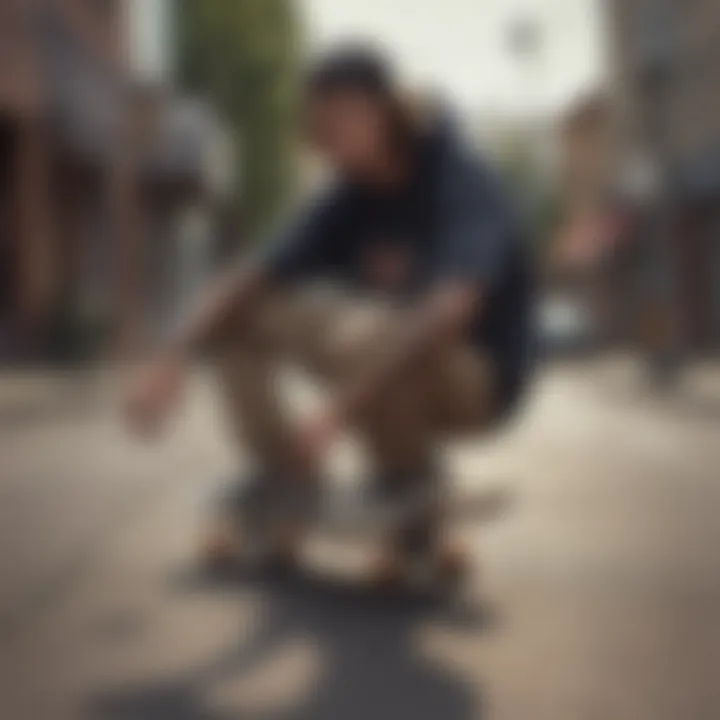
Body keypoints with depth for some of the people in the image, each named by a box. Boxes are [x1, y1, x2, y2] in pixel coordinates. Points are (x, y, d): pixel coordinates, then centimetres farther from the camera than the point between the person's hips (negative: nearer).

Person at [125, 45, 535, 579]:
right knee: (238, 313, -2)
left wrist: (341, 409, -46)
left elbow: (449, 311, -39)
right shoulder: (350, 198, -4)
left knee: (361, 334, -37)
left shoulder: (467, 186, -23)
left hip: (474, 379, -6)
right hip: (388, 369, 6)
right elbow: (252, 277, -9)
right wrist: (175, 356, -25)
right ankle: (285, 472, 6)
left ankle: (412, 481, -11)